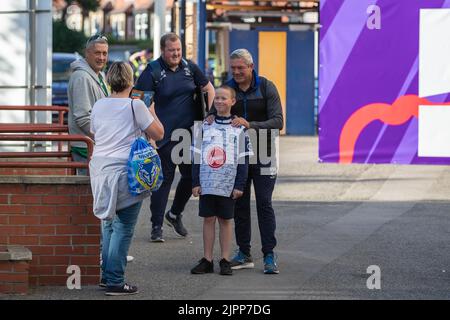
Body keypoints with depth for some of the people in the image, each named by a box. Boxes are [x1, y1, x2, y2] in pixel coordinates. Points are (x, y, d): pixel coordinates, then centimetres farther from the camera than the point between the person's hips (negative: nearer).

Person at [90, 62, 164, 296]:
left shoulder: (99, 106, 7)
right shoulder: (135, 106, -8)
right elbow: (158, 134, -2)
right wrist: (151, 112, 13)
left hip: (100, 168, 6)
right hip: (125, 171, -6)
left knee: (108, 223, 18)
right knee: (123, 228, -2)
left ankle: (106, 275, 22)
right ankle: (115, 282, -5)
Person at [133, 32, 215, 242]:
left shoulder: (189, 67, 7)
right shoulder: (152, 71, -7)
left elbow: (208, 88, 19)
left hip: (189, 132, 5)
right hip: (165, 136, -5)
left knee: (192, 176, 8)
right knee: (164, 178, -3)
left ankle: (175, 214, 30)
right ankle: (157, 226, 5)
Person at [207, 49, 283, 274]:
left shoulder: (266, 88, -7)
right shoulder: (228, 88, 3)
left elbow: (277, 122, -15)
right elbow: (214, 112, 8)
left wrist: (250, 125, -29)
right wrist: (211, 119, -18)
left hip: (262, 154, -3)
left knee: (264, 203, -6)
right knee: (240, 203, 6)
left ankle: (269, 256, -4)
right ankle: (244, 254, 13)